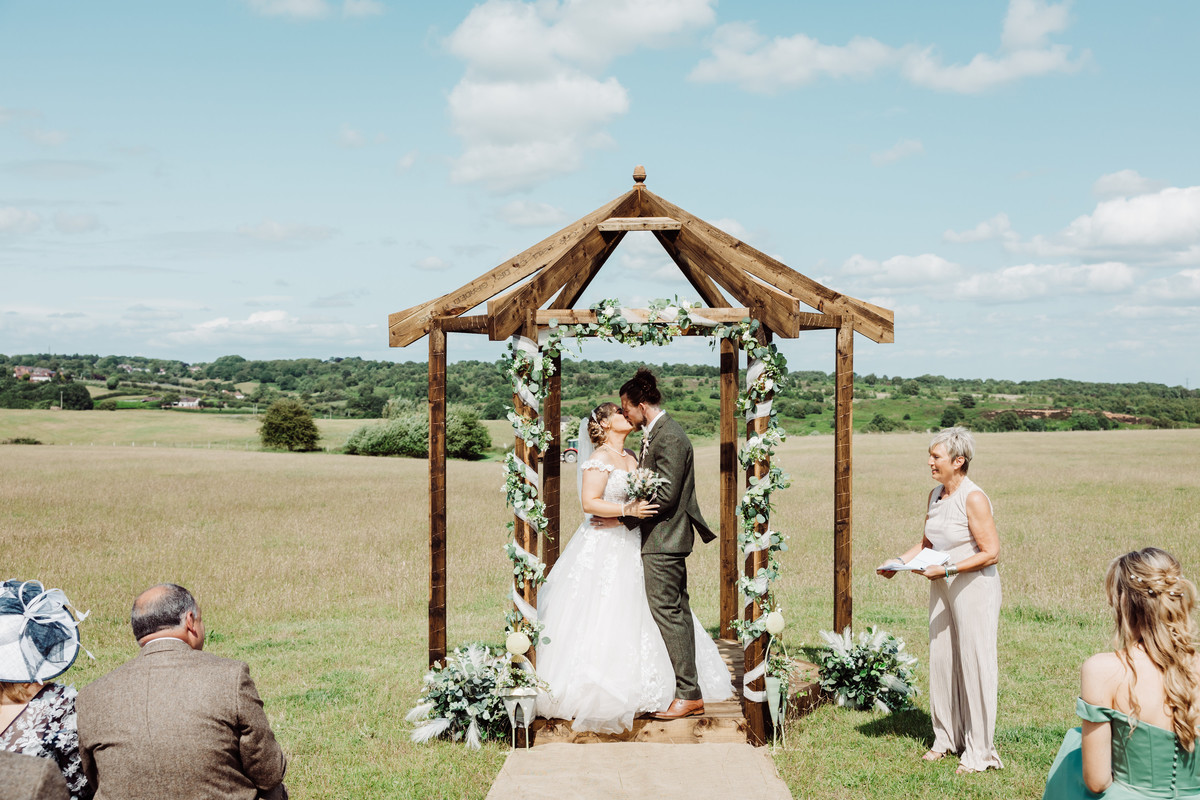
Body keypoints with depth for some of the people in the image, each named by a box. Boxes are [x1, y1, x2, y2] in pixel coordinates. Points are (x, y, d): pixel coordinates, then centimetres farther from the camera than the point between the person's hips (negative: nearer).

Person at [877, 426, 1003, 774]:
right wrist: (899, 560, 6)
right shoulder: (935, 496, 7)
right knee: (941, 660, 11)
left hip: (973, 588, -8)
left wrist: (947, 569, -21)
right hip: (942, 588, 8)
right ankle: (946, 738, 26)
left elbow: (991, 553, -18)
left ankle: (978, 750, 10)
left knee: (974, 663, -1)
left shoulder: (974, 498, -17)